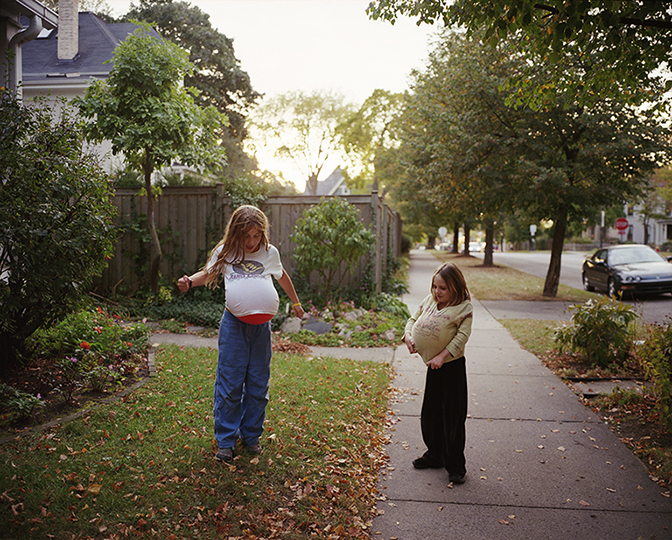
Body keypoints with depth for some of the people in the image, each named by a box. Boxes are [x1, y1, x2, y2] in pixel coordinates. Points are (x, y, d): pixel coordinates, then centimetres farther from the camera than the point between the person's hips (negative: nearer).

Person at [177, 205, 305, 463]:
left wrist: (295, 302, 36)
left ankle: (251, 435, 24)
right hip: (234, 324, -2)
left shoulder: (270, 252, 10)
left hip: (262, 326, 2)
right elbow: (207, 273, 13)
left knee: (258, 385, 8)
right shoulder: (225, 251, 5)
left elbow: (282, 276, 26)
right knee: (229, 384, -2)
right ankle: (225, 440, 12)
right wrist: (189, 281, -9)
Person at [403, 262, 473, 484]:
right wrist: (408, 335, -8)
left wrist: (442, 356, -28)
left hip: (453, 366, -6)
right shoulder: (429, 300, 6)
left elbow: (462, 336, -20)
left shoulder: (464, 307, -12)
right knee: (430, 414, 16)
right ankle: (435, 455, 34)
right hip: (433, 366, 6)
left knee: (453, 417, 0)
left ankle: (456, 466, 14)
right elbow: (414, 319, 13)